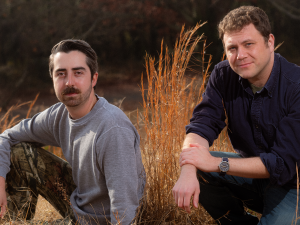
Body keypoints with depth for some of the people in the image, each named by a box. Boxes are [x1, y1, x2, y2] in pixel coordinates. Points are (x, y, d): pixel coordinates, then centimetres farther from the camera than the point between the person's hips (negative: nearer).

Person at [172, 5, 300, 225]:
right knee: (194, 171, -16)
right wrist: (188, 171, -35)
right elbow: (202, 124, -14)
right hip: (251, 169, 6)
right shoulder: (223, 75, -7)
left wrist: (217, 164, -32)